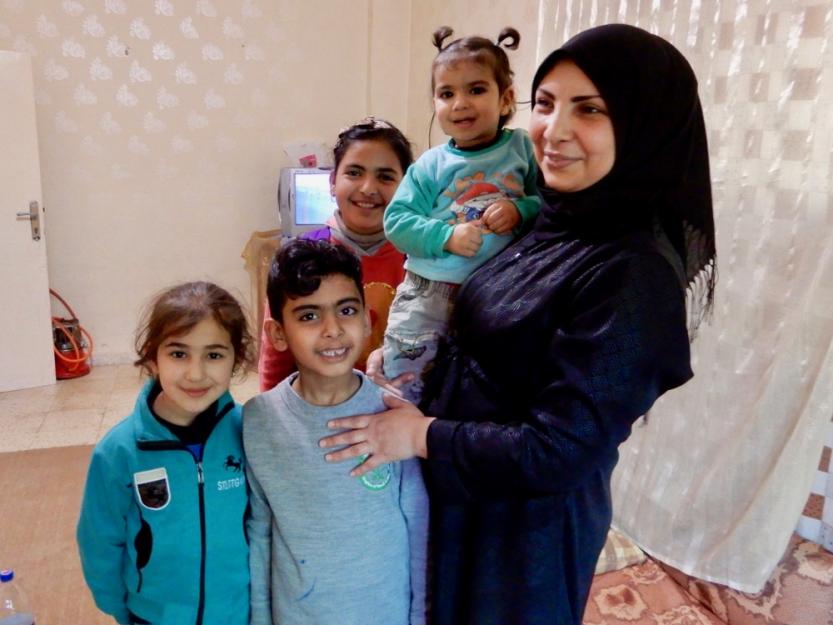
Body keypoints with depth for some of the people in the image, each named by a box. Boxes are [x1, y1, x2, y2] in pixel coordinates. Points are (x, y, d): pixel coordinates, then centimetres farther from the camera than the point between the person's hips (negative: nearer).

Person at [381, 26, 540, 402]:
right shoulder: (430, 166, -2)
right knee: (404, 382, -2)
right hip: (429, 292, -1)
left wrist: (522, 211, -20)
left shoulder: (522, 148, -1)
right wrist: (446, 237, -20)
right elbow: (396, 220, -7)